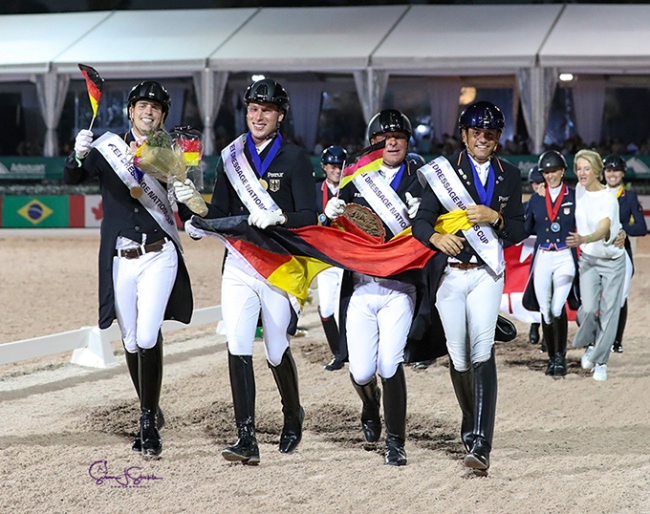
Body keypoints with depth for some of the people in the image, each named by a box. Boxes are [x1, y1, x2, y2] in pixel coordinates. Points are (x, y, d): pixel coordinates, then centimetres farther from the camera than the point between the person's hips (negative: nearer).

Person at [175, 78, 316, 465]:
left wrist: (278, 217, -27)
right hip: (238, 263, 3)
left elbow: (309, 217, -8)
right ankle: (247, 440, -11)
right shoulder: (231, 157, 12)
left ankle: (293, 416, 34)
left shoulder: (295, 158, 0)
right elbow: (218, 216, 10)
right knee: (238, 348, -10)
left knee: (277, 351, 6)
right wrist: (192, 201, -9)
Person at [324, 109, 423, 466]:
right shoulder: (356, 181, 11)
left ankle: (395, 442, -1)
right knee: (362, 372, -3)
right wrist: (331, 215, -10)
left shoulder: (418, 185, 7)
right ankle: (370, 404, 33)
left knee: (390, 365, -15)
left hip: (399, 289, -2)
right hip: (359, 286, 2)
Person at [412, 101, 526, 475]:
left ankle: (479, 446, -23)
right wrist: (437, 238, -25)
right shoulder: (445, 170, 4)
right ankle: (471, 424, 30)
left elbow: (519, 232, 10)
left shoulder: (510, 176, 12)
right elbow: (422, 221, -3)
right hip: (449, 272, 0)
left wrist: (495, 217, -11)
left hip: (486, 273, 0)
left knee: (482, 352, -16)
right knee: (458, 356, 5)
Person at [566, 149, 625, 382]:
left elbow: (603, 229, -38)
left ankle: (600, 362, 12)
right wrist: (577, 242, 17)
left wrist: (583, 239, -56)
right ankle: (590, 344, 16)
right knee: (588, 309, -13)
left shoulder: (608, 199, -21)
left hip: (612, 260, -3)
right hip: (588, 259, 3)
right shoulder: (580, 189, -2)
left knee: (608, 312, -2)